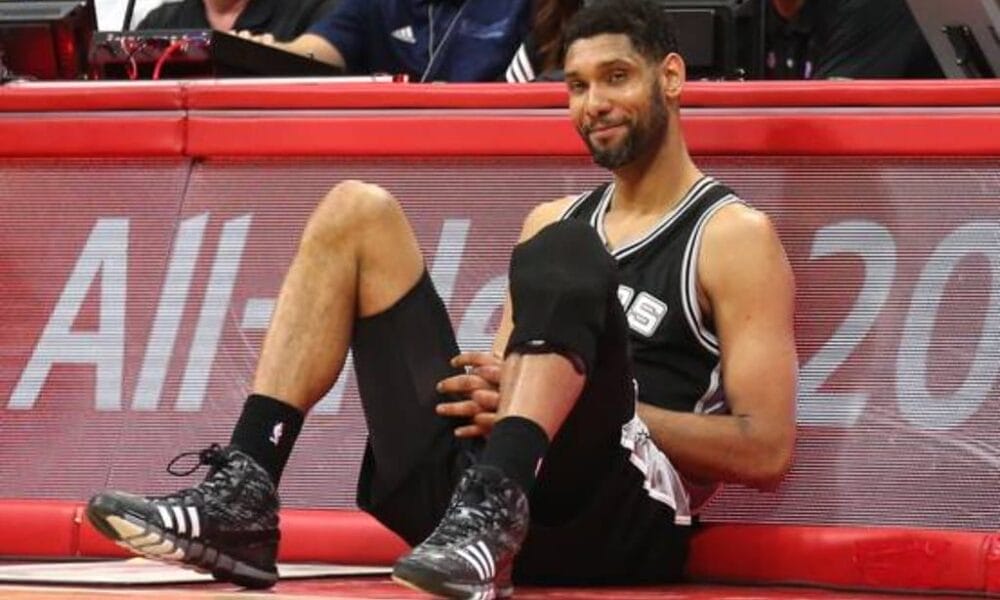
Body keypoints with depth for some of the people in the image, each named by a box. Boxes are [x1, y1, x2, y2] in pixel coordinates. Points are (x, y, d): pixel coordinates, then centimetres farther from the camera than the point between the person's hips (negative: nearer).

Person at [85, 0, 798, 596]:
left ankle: (491, 517, -45)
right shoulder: (554, 218, 26)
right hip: (470, 479, 7)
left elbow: (767, 451, -5)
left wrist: (600, 406, -10)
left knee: (564, 253, -28)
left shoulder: (734, 237, 5)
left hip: (620, 528, -7)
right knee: (357, 211, 1)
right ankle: (242, 496, -16)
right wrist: (490, 391, 2)